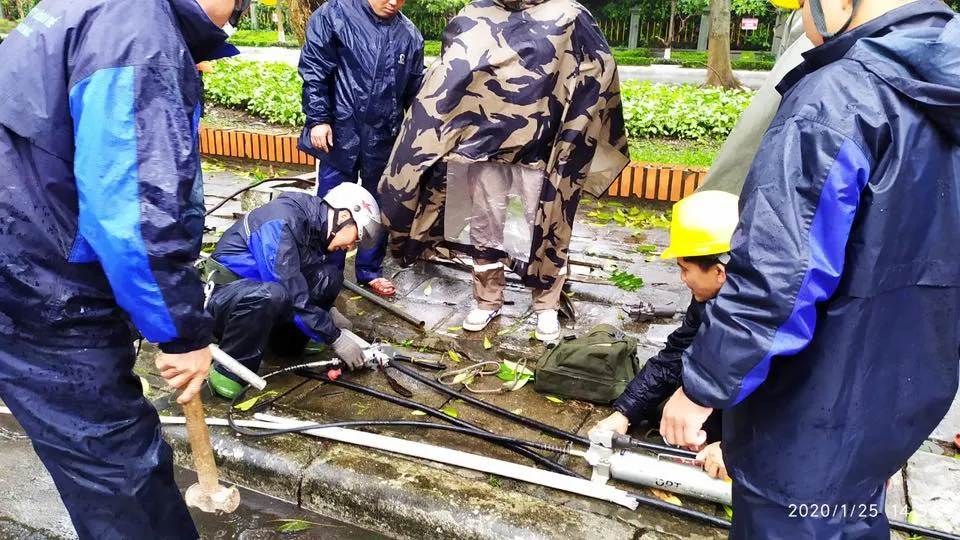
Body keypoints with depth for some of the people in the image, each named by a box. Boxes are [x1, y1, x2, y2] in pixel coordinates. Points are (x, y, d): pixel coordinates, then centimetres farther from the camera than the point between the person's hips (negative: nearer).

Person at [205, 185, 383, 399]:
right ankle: (229, 372, -19)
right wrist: (335, 339, -21)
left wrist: (328, 311, 0)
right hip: (222, 296, -8)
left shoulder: (317, 227, 2)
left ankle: (284, 341, 3)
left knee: (329, 276, -8)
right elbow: (293, 296, -28)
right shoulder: (281, 223, -25)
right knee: (272, 295, -39)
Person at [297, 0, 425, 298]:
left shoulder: (410, 35, 5)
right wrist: (318, 119, -11)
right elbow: (313, 70, -6)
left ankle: (370, 271, 29)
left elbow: (414, 91, 12)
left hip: (384, 139, 3)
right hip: (340, 133, -3)